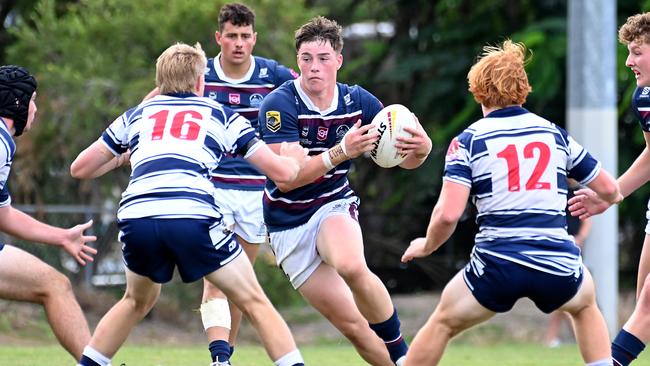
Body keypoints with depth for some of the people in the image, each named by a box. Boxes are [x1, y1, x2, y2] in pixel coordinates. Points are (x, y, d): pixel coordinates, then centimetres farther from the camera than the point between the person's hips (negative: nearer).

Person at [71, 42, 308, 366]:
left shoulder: (136, 115, 27)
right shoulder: (222, 116, 23)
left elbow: (80, 169, 31)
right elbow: (282, 172, 20)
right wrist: (294, 160, 44)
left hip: (136, 218, 3)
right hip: (194, 217, -3)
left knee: (137, 301, 31)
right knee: (255, 304, 10)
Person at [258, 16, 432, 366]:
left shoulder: (359, 101, -7)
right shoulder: (279, 104, -18)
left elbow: (404, 159, 0)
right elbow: (286, 178, -24)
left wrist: (421, 147, -25)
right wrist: (342, 151, -35)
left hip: (334, 206, 1)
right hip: (289, 225, -1)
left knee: (352, 267, -35)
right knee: (351, 324, -7)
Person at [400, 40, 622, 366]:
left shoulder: (467, 142, 2)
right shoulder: (555, 134, 13)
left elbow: (448, 214, -10)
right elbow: (609, 189, 20)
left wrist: (426, 246, 10)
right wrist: (609, 198, 44)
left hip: (498, 265, -2)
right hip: (559, 266, 3)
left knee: (442, 323, 21)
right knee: (585, 304, 35)